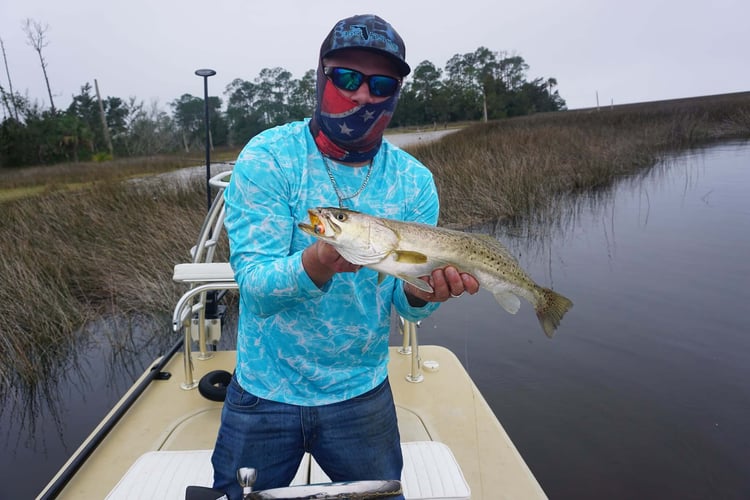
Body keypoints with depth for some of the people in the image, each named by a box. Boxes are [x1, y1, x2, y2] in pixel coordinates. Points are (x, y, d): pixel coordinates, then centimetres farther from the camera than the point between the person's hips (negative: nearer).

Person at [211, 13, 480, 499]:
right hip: (265, 391, -1)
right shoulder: (267, 157, -14)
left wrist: (420, 293, -29)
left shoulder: (413, 181, -6)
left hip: (362, 393, 2)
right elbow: (253, 283, -20)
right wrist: (314, 267, -40)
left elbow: (404, 304, -5)